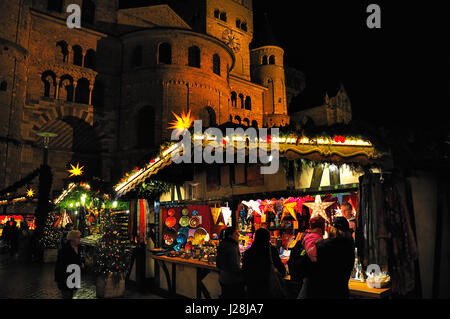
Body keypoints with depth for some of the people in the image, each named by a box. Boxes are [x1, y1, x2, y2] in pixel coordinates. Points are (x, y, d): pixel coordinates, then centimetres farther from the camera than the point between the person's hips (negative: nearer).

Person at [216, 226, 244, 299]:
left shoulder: (221, 246, 6)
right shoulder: (232, 247, -21)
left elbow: (218, 263, 15)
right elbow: (234, 266, -22)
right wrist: (243, 275, -9)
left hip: (223, 279, 9)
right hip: (233, 281, -9)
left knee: (225, 296, 18)